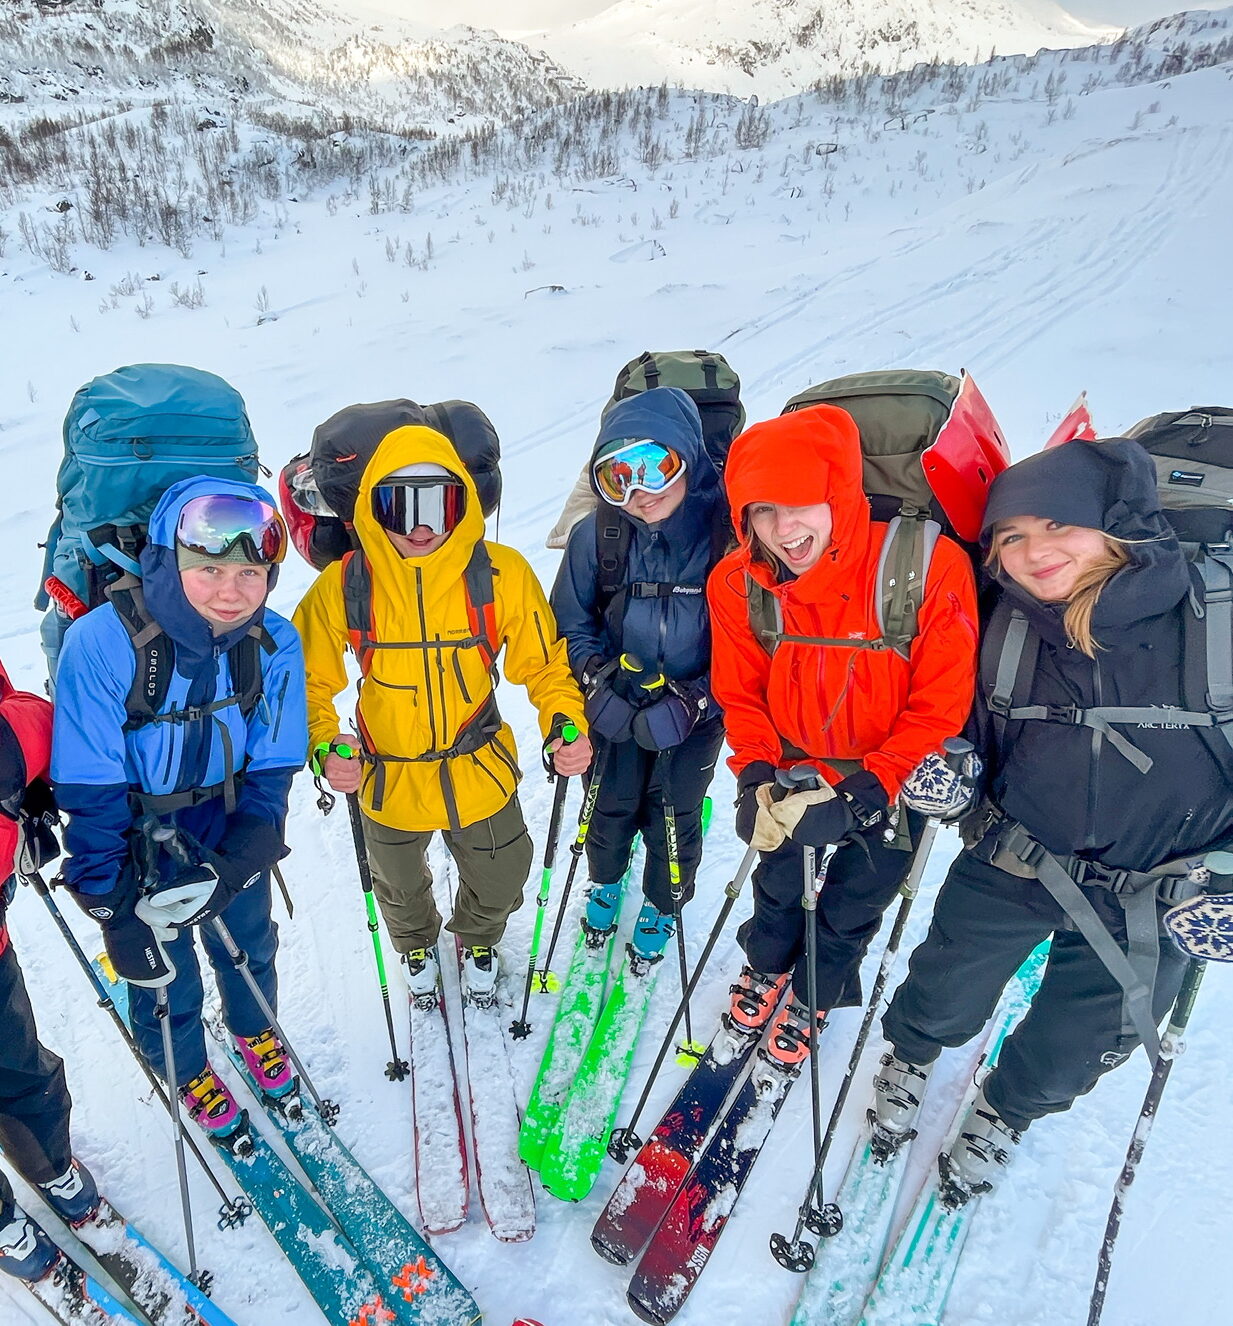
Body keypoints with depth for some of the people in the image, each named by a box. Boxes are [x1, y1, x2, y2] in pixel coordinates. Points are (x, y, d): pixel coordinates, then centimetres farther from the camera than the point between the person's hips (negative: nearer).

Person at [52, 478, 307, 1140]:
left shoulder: (275, 644, -19)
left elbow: (271, 774, -12)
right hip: (138, 844, -2)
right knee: (165, 979, 13)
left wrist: (230, 871, -23)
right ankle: (187, 1071, 46)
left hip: (230, 832, 3)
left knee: (249, 944, 22)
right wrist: (115, 912, -18)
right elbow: (90, 794, -21)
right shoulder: (101, 643, -28)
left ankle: (254, 1029, 55)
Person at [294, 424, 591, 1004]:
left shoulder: (502, 574, -20)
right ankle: (417, 946, 65)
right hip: (388, 783, 1)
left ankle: (478, 941, 62)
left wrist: (566, 726, -25)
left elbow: (545, 664, -10)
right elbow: (309, 683, -9)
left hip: (481, 775, 0)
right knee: (401, 890, 29)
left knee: (498, 885, 24)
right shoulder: (342, 587, -19)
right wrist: (325, 747, -26)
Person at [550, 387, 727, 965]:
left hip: (694, 714, -1)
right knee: (611, 806, 22)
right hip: (617, 708, 2)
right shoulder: (597, 535, -16)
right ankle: (606, 880, 55)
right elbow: (570, 623, -2)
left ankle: (662, 905, 48)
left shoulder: (728, 529, -23)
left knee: (674, 818, 18)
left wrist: (700, 698, -22)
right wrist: (598, 671, -17)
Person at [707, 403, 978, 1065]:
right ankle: (766, 964, 57)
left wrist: (866, 791, -27)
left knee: (851, 906, 18)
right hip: (795, 767, 2)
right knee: (779, 879, 25)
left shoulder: (931, 568, -31)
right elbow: (740, 693, -5)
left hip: (895, 777, -2)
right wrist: (756, 777, -18)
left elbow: (941, 707, -22)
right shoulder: (737, 584, -20)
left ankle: (814, 997, 48)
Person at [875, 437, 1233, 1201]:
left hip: (1150, 901, -1)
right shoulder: (1010, 625, -9)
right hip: (1010, 870, 2)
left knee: (1075, 1051, 19)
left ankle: (1005, 1116, 51)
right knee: (943, 1003, 18)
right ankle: (910, 1060, 53)